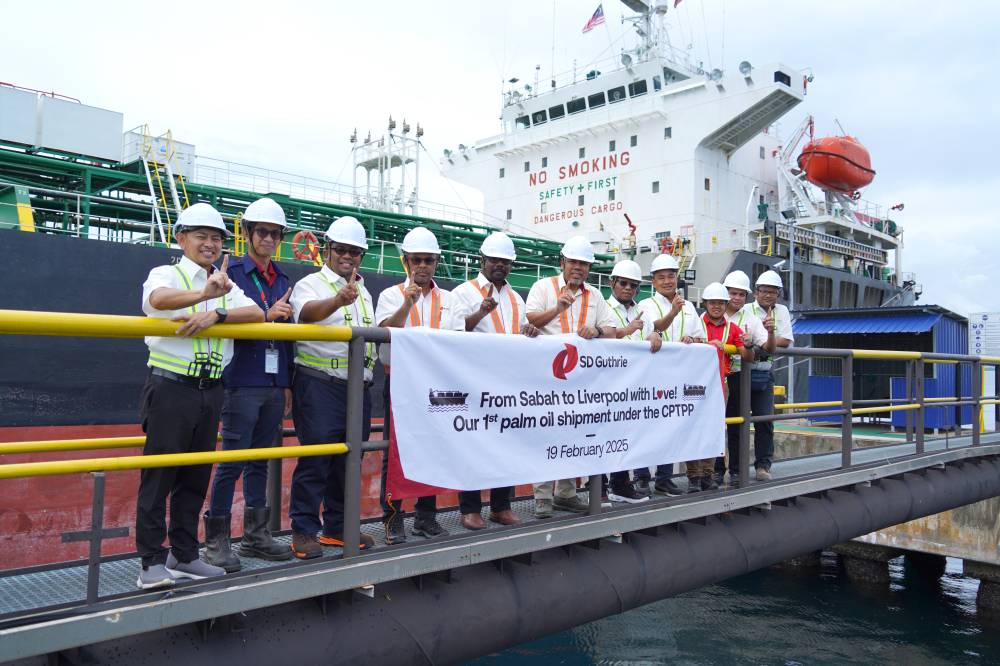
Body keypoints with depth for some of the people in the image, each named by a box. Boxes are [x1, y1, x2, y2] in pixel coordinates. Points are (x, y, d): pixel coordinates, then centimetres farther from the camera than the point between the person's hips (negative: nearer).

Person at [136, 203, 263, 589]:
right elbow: (159, 299, -25)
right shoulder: (166, 274, 0)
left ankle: (185, 556, 23)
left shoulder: (226, 287, 14)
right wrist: (205, 293, -45)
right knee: (158, 475, -1)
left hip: (210, 391, 6)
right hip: (171, 387, -5)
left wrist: (215, 314, -22)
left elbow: (257, 315, -4)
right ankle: (152, 561, 8)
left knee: (195, 477, 12)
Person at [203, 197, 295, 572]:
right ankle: (216, 541, 7)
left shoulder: (282, 280, 15)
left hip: (274, 383, 6)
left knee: (260, 460, 12)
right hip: (242, 382, -6)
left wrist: (288, 382, 14)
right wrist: (266, 316, -23)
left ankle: (256, 535, 22)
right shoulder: (232, 273, -2)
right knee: (232, 460, -3)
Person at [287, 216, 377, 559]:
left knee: (349, 460, 12)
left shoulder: (364, 293, 19)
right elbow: (307, 312, -26)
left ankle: (338, 527, 23)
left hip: (358, 386, 7)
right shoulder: (310, 284, -3)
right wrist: (339, 299, -45)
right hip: (320, 385, -7)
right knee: (315, 459, -5)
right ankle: (304, 530, 5)